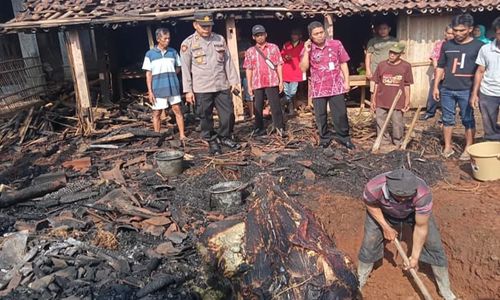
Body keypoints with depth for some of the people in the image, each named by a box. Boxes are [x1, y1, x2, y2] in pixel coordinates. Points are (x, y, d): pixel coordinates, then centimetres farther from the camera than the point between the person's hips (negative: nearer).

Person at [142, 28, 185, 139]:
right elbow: (148, 74, 1)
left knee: (178, 110, 1)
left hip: (173, 87, 2)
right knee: (157, 113, 5)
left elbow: (178, 68, 19)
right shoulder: (150, 54, 0)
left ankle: (182, 135, 9)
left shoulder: (173, 52, 7)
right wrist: (150, 91, -4)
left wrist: (170, 75, 1)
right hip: (158, 89, -2)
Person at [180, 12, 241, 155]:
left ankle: (225, 137, 25)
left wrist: (233, 81, 6)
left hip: (222, 86, 3)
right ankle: (212, 141, 20)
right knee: (206, 117, 5)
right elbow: (186, 69, -2)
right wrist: (188, 90, -5)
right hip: (202, 89, -3)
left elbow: (228, 61, 11)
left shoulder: (220, 39, 8)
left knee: (228, 113, 4)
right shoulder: (188, 43, -2)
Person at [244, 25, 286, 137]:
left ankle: (280, 128, 3)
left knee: (275, 106, -3)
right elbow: (249, 69, 8)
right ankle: (259, 128, 16)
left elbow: (279, 65, 4)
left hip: (272, 82, -2)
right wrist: (249, 86, 3)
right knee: (258, 107, 6)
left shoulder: (273, 48, 6)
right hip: (257, 83, 2)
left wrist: (281, 81, -2)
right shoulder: (250, 51, 9)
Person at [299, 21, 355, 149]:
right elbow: (303, 68, -6)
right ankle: (324, 139, 24)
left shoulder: (336, 44, 0)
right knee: (320, 116, 9)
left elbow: (343, 63, 5)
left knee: (340, 114, 4)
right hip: (318, 89, 1)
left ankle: (344, 137, 20)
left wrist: (346, 81, 1)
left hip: (336, 86, 0)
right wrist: (306, 51, -13)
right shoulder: (307, 49, 1)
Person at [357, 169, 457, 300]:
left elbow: (421, 227, -28)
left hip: (415, 212, 0)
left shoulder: (423, 194, -43)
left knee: (434, 246, 0)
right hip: (382, 212, 0)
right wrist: (385, 227, -17)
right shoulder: (374, 187, -43)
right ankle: (359, 284, 29)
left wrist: (415, 256, -17)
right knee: (369, 245, 4)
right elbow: (370, 204, -16)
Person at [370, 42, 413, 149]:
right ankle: (384, 142, 24)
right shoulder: (381, 65, 0)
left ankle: (398, 143, 24)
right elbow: (377, 84, 5)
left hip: (397, 102, -2)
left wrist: (407, 101, 0)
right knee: (380, 123, 8)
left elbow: (406, 85, 1)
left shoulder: (406, 66, -4)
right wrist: (373, 99, 5)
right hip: (381, 101, 2)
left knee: (398, 124, 7)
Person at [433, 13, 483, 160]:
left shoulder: (478, 46, -1)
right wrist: (436, 86, 7)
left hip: (467, 90, -3)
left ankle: (468, 149, 15)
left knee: (468, 120, 5)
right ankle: (447, 147, 20)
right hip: (447, 89, 3)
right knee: (447, 119, 9)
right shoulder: (446, 45, 8)